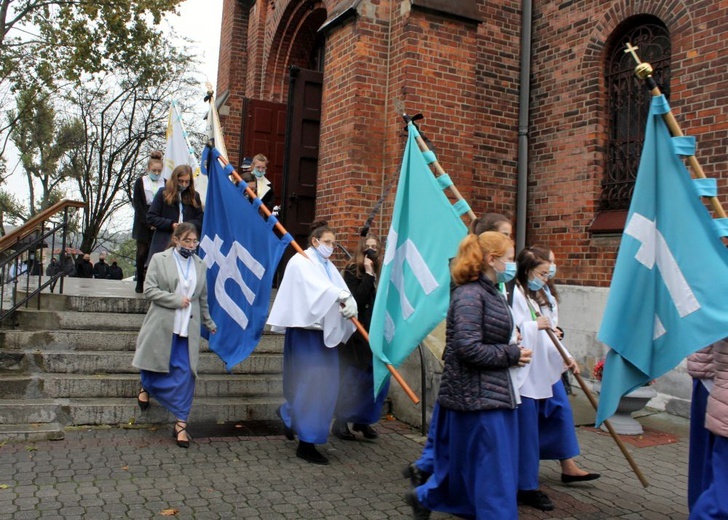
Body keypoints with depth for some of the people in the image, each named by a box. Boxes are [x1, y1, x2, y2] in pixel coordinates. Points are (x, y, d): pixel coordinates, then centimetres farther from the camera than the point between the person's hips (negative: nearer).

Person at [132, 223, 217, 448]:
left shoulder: (200, 265, 11)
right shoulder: (159, 259, 1)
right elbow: (149, 289, -7)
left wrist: (208, 322, 26)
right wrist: (177, 300, -13)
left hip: (188, 329, 2)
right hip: (162, 326, -2)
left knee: (185, 374, -3)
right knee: (158, 366, 10)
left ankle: (181, 424, 4)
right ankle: (146, 387, 47)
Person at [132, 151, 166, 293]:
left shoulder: (165, 183, 5)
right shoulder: (140, 182, 3)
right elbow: (137, 205, -1)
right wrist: (148, 222, -10)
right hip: (143, 225, 0)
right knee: (142, 252, 1)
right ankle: (140, 283, 11)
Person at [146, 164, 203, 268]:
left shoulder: (194, 196, 12)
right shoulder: (163, 194, 5)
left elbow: (200, 220, 11)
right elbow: (151, 217, 1)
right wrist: (170, 225, -10)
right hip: (164, 243, -1)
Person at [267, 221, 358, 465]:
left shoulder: (329, 266, 17)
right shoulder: (301, 262, -5)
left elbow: (341, 293, 2)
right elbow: (317, 286, -25)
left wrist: (350, 305, -20)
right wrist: (343, 295, -38)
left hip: (324, 331, 8)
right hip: (306, 329, -8)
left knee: (324, 383, 10)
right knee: (310, 383, -7)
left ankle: (288, 414, 36)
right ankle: (306, 443, 1)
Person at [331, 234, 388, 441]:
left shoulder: (379, 272, 10)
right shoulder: (352, 271, -5)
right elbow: (357, 299, -18)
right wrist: (368, 274, -16)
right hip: (356, 334, -6)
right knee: (354, 381, 0)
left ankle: (363, 420, 20)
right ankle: (341, 422, 15)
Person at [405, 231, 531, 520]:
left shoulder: (491, 293, 11)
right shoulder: (470, 294, -18)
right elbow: (469, 349, -25)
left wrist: (512, 350, 3)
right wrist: (511, 354, -15)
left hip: (491, 391, 10)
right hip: (476, 395, -10)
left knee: (465, 462, 19)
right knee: (492, 468, 0)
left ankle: (424, 496, 36)